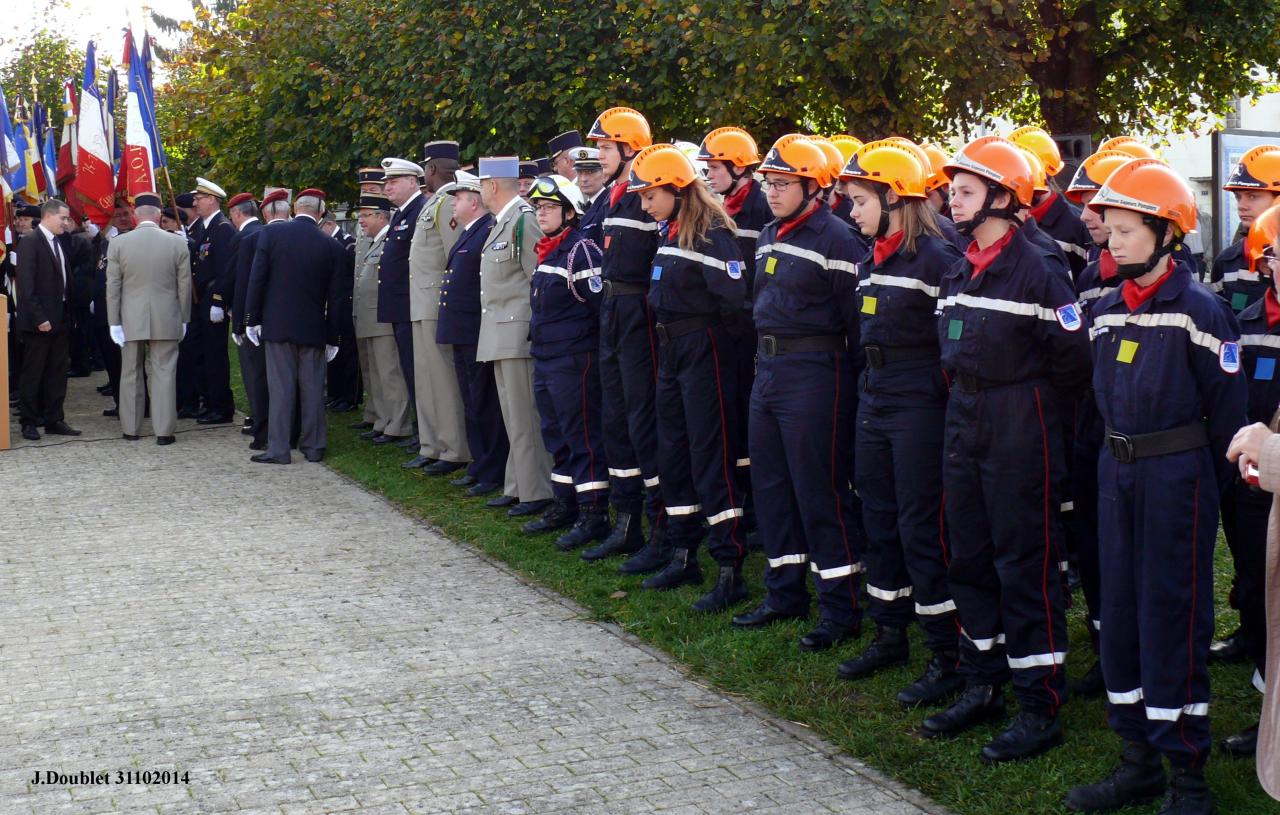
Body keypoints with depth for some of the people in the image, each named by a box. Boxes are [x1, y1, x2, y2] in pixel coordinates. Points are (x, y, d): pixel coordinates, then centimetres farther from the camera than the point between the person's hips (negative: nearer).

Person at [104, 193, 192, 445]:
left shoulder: (118, 243, -4)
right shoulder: (178, 243, -4)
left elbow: (113, 287, -2)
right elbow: (185, 286, 1)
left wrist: (114, 322, 2)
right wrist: (183, 319, 11)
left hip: (131, 320, 1)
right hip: (166, 321, -1)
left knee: (131, 375, 11)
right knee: (163, 374, 2)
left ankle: (131, 428, 18)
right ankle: (164, 430, 2)